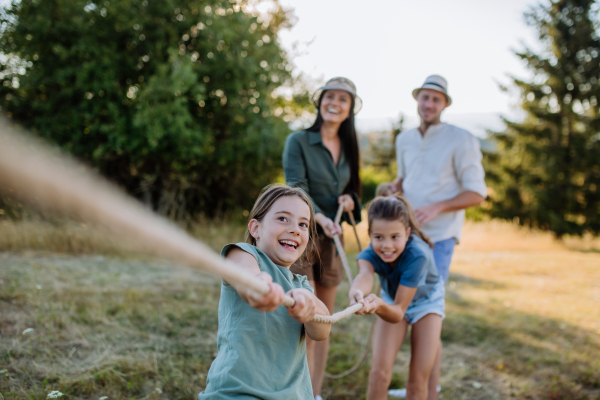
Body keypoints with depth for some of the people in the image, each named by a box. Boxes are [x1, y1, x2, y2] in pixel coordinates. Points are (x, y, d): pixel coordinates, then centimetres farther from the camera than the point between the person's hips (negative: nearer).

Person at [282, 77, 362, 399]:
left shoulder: (349, 148, 11)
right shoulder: (299, 141, -5)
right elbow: (297, 187, -16)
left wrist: (351, 200, -6)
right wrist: (320, 218, -32)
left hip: (332, 240, 6)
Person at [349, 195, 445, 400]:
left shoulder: (417, 255, -39)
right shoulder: (370, 254, -30)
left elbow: (398, 313, -39)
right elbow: (364, 275, -55)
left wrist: (379, 305, -62)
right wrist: (356, 293, -79)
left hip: (426, 301, -2)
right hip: (392, 300, 2)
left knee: (418, 379, -5)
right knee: (379, 373, -8)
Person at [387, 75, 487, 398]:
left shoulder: (462, 141, -7)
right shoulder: (405, 140, 12)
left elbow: (477, 193, -8)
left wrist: (436, 207, -21)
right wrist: (392, 189, 5)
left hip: (437, 237, -6)